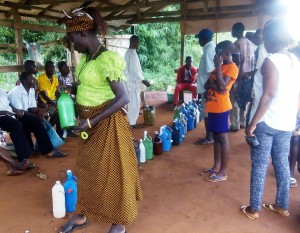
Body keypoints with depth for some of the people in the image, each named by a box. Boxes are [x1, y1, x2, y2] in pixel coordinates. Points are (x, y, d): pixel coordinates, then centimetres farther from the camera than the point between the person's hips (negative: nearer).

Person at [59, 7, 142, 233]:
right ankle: (82, 215, 38)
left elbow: (123, 98, -24)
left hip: (107, 124, -8)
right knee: (86, 168, 19)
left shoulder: (107, 59, -20)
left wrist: (92, 121, -23)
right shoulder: (85, 58, 6)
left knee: (111, 171, 5)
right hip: (89, 122, 9)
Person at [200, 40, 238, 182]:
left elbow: (221, 86, -20)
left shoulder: (232, 68, -9)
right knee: (216, 137, 14)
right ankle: (216, 167, 24)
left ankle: (223, 172, 6)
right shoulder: (220, 66, 18)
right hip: (212, 106, 9)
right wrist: (212, 85, -10)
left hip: (221, 108, -9)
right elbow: (207, 84, 13)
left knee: (223, 138, -2)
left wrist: (218, 67, -14)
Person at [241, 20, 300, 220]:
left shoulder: (271, 62, -15)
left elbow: (268, 96, -22)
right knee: (282, 164, 16)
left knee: (259, 166, 3)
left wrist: (252, 124, -18)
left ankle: (253, 209, 14)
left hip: (266, 122, -7)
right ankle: (282, 206, 28)